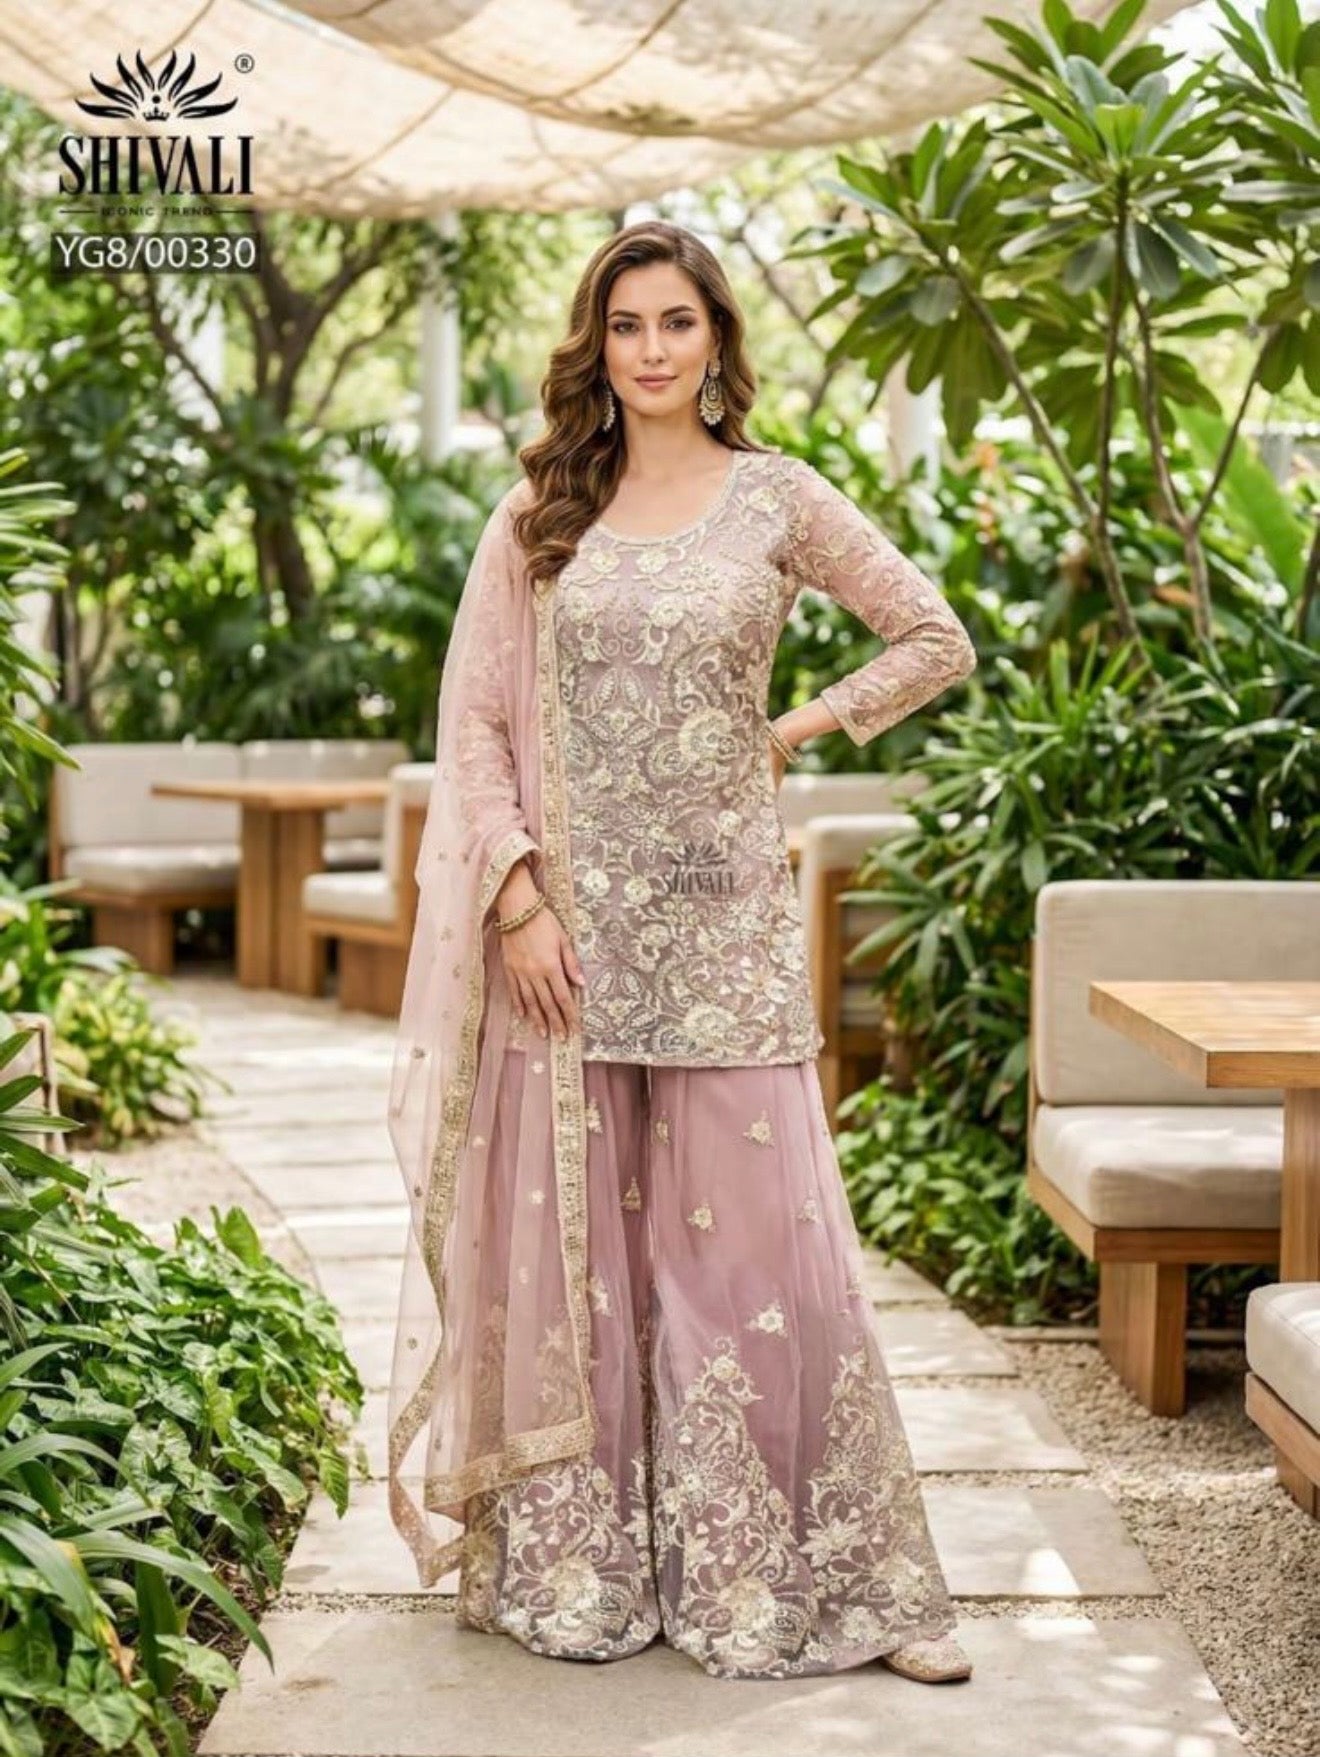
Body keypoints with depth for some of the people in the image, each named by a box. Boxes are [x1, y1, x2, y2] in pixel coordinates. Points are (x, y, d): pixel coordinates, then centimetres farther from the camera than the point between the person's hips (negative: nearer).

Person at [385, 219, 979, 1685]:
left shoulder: (778, 499, 4)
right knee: (572, 1239, 6)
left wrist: (793, 731, 3)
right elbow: (473, 723, 2)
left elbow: (936, 641, 10)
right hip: (570, 921, 1)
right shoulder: (539, 514, 6)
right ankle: (575, 1568, 19)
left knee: (756, 1235, 0)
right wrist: (519, 899, -8)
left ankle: (818, 1580, 11)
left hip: (726, 922, -1)